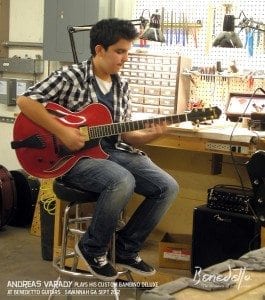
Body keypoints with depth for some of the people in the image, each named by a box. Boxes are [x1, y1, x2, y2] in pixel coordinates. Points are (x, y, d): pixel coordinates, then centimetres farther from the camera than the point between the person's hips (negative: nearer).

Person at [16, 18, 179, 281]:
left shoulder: (122, 86, 11)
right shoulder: (70, 76, -9)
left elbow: (124, 134, 13)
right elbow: (25, 101, -17)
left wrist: (149, 135, -7)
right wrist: (62, 132, -21)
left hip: (114, 150, 7)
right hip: (75, 155, -7)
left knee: (168, 187, -10)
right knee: (123, 182, -36)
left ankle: (127, 249, 6)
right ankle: (92, 248, -10)